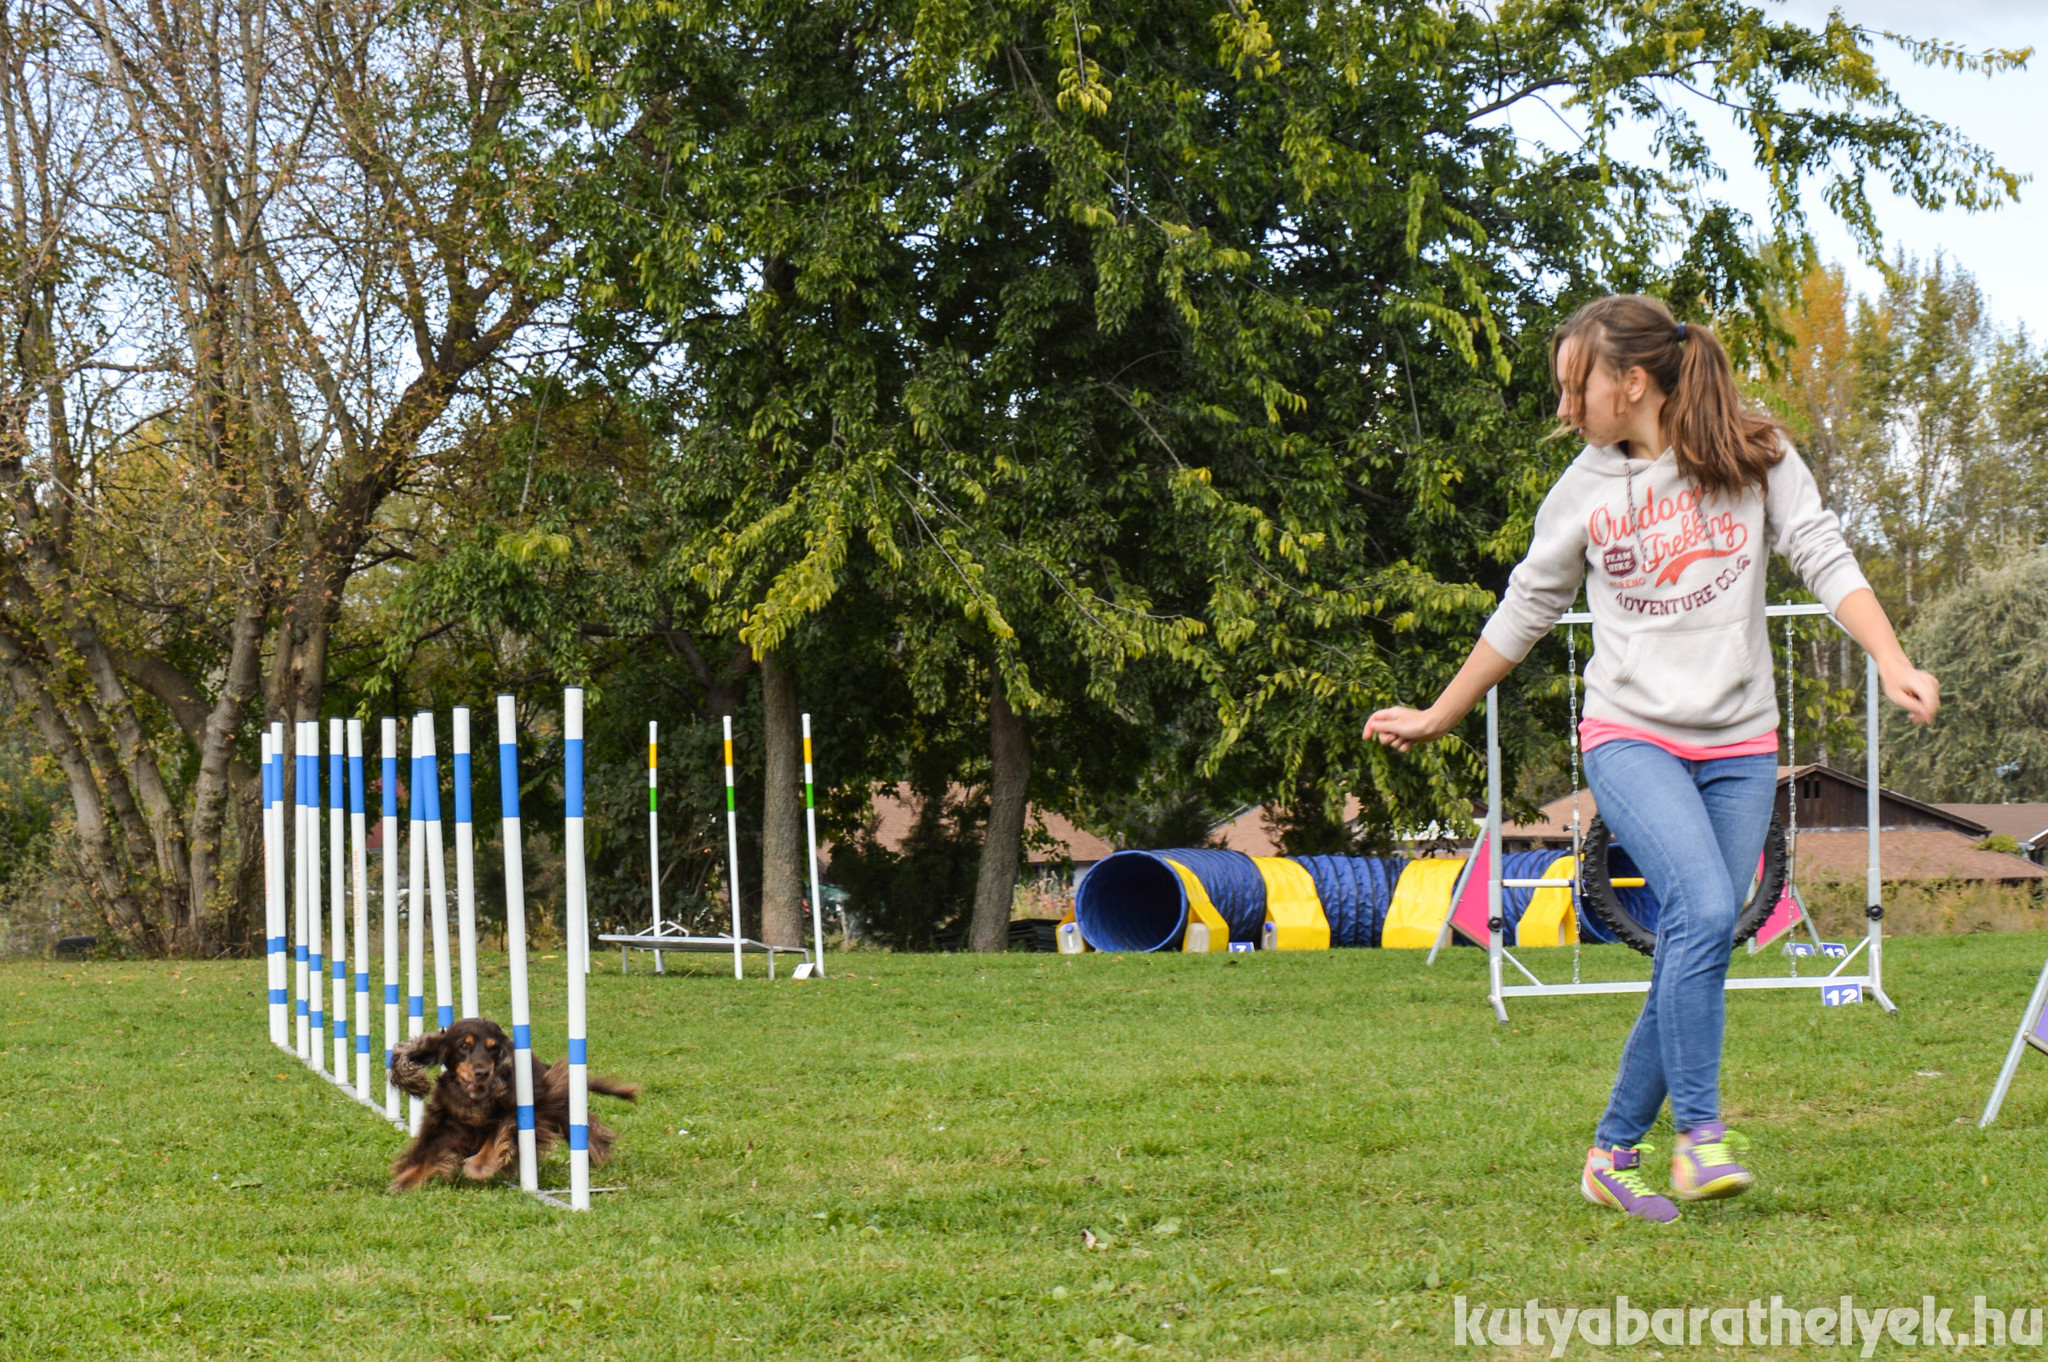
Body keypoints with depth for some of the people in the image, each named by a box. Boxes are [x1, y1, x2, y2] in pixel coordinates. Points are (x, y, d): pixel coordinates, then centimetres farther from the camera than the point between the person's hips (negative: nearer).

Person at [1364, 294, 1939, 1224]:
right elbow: (1527, 609, 15)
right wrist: (1437, 717, 21)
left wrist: (1892, 664, -17)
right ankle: (1698, 1133, -18)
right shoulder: (1584, 491, 4)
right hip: (1630, 736, -1)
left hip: (1739, 744, 2)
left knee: (1695, 954, 0)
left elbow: (1826, 560, -2)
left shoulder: (1757, 458, 1)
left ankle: (1614, 1151, 14)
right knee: (1703, 911, -24)